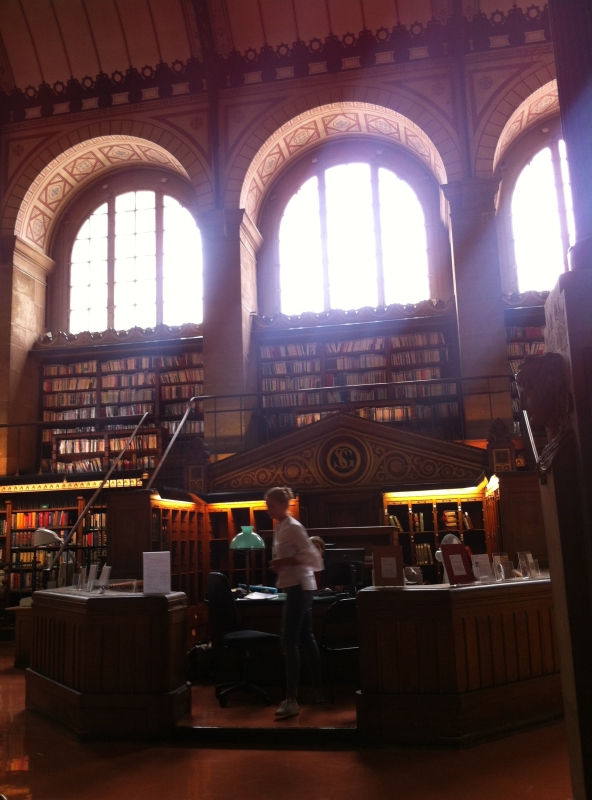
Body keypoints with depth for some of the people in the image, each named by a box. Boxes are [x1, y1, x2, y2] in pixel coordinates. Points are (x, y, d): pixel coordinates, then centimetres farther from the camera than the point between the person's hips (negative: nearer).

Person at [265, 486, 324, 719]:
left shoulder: (293, 527, -17)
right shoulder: (280, 527, 13)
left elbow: (313, 556, -22)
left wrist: (285, 561, -25)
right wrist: (280, 564, 7)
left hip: (300, 587, -10)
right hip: (295, 586, 10)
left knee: (290, 642, -10)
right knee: (306, 639, 16)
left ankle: (291, 700, -7)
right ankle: (317, 690, 26)